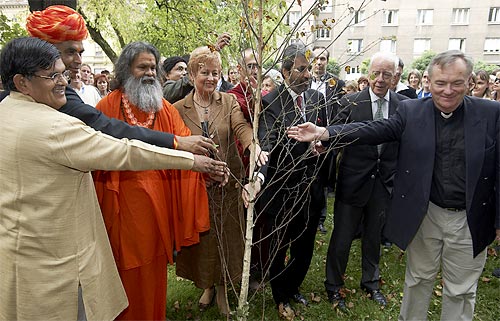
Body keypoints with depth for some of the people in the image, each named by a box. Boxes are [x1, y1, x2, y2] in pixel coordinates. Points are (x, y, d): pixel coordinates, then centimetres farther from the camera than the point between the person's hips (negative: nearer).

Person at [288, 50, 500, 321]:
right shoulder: (410, 111, -4)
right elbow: (374, 130, -16)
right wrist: (324, 132, -29)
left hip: (470, 220, 0)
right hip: (424, 214, 0)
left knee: (461, 291, 16)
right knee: (418, 280, 20)